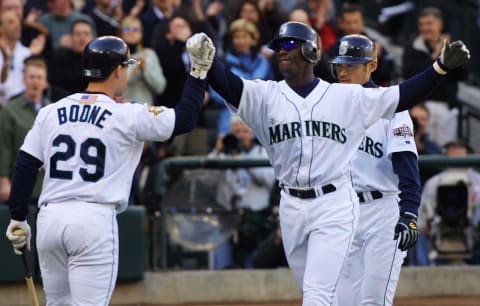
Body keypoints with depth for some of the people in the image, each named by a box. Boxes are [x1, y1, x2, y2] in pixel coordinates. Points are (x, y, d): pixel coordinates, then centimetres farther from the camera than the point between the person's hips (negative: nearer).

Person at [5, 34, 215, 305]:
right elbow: (185, 118, 3)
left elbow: (25, 166, 8)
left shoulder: (50, 112, 10)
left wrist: (18, 219, 13)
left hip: (50, 219, 5)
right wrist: (199, 71, 13)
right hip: (95, 220, -5)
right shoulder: (128, 116, -2)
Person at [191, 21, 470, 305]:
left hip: (335, 206, -3)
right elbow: (226, 83, -11)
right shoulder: (265, 96, 5)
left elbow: (402, 97, 0)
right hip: (292, 207, 3)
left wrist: (441, 66, -10)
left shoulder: (348, 97, 2)